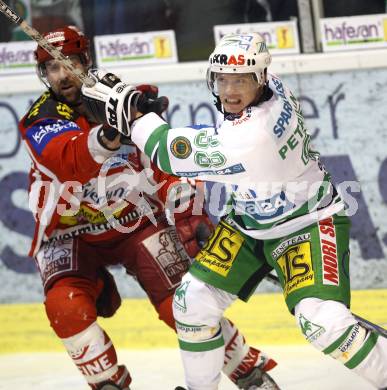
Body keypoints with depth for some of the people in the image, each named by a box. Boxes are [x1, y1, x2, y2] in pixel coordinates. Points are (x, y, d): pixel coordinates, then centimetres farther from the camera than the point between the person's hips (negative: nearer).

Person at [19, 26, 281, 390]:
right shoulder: (40, 120, -14)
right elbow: (69, 161, -37)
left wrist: (192, 215, -5)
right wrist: (108, 134, -56)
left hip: (137, 221, 1)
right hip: (71, 233, 0)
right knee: (66, 307, -26)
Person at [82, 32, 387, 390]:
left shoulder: (255, 133, -36)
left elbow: (174, 155, -30)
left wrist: (134, 115, -23)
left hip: (308, 222, -9)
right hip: (250, 222, 9)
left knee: (321, 321, -26)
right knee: (194, 300, -1)